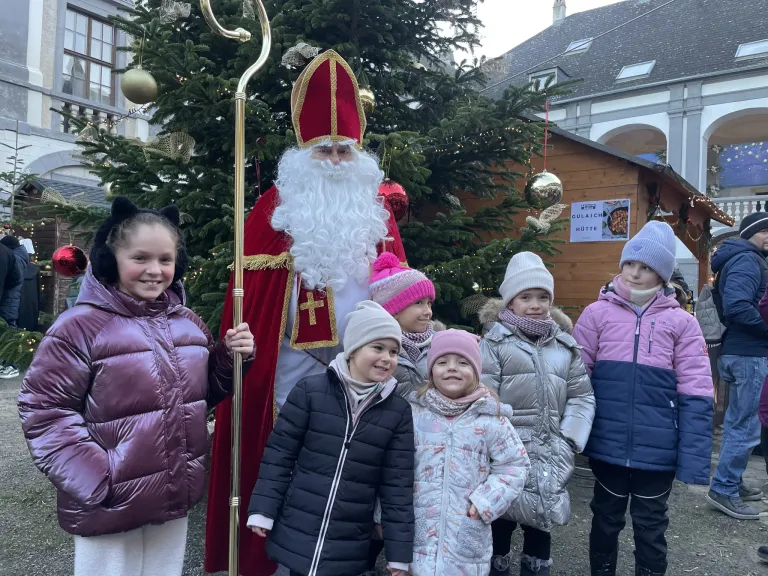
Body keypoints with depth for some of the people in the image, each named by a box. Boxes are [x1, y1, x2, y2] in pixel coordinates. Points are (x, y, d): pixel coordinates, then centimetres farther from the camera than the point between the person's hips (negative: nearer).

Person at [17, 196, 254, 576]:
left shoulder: (187, 323, 3)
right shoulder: (80, 326, -15)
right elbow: (43, 410, -14)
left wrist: (231, 357, -5)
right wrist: (93, 480, -19)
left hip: (176, 499, 6)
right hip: (110, 507, -5)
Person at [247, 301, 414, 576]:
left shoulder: (399, 411, -1)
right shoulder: (310, 391, -7)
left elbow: (398, 484, 0)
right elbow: (279, 455, -2)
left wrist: (399, 552, 0)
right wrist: (263, 510, -4)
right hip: (295, 537, -1)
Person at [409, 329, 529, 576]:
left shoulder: (491, 418, -5)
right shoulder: (413, 412, -2)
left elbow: (515, 466, 2)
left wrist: (486, 502, -7)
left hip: (467, 538, -1)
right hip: (417, 534, 1)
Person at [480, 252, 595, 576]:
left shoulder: (565, 345, 11)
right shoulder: (495, 341, -2)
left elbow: (582, 396, 9)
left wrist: (569, 442, -3)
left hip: (549, 455, 4)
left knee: (542, 520, 14)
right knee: (500, 519, 8)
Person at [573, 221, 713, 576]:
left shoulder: (680, 322, -2)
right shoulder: (597, 313, -1)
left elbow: (695, 396, -5)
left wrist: (693, 460, -9)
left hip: (657, 451, 0)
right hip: (607, 446, 1)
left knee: (650, 527, 16)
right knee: (606, 520, 18)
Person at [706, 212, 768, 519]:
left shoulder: (740, 259, 17)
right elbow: (737, 307, -28)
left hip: (738, 351, 10)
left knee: (737, 423, 17)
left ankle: (730, 483, 28)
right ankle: (722, 490, 4)